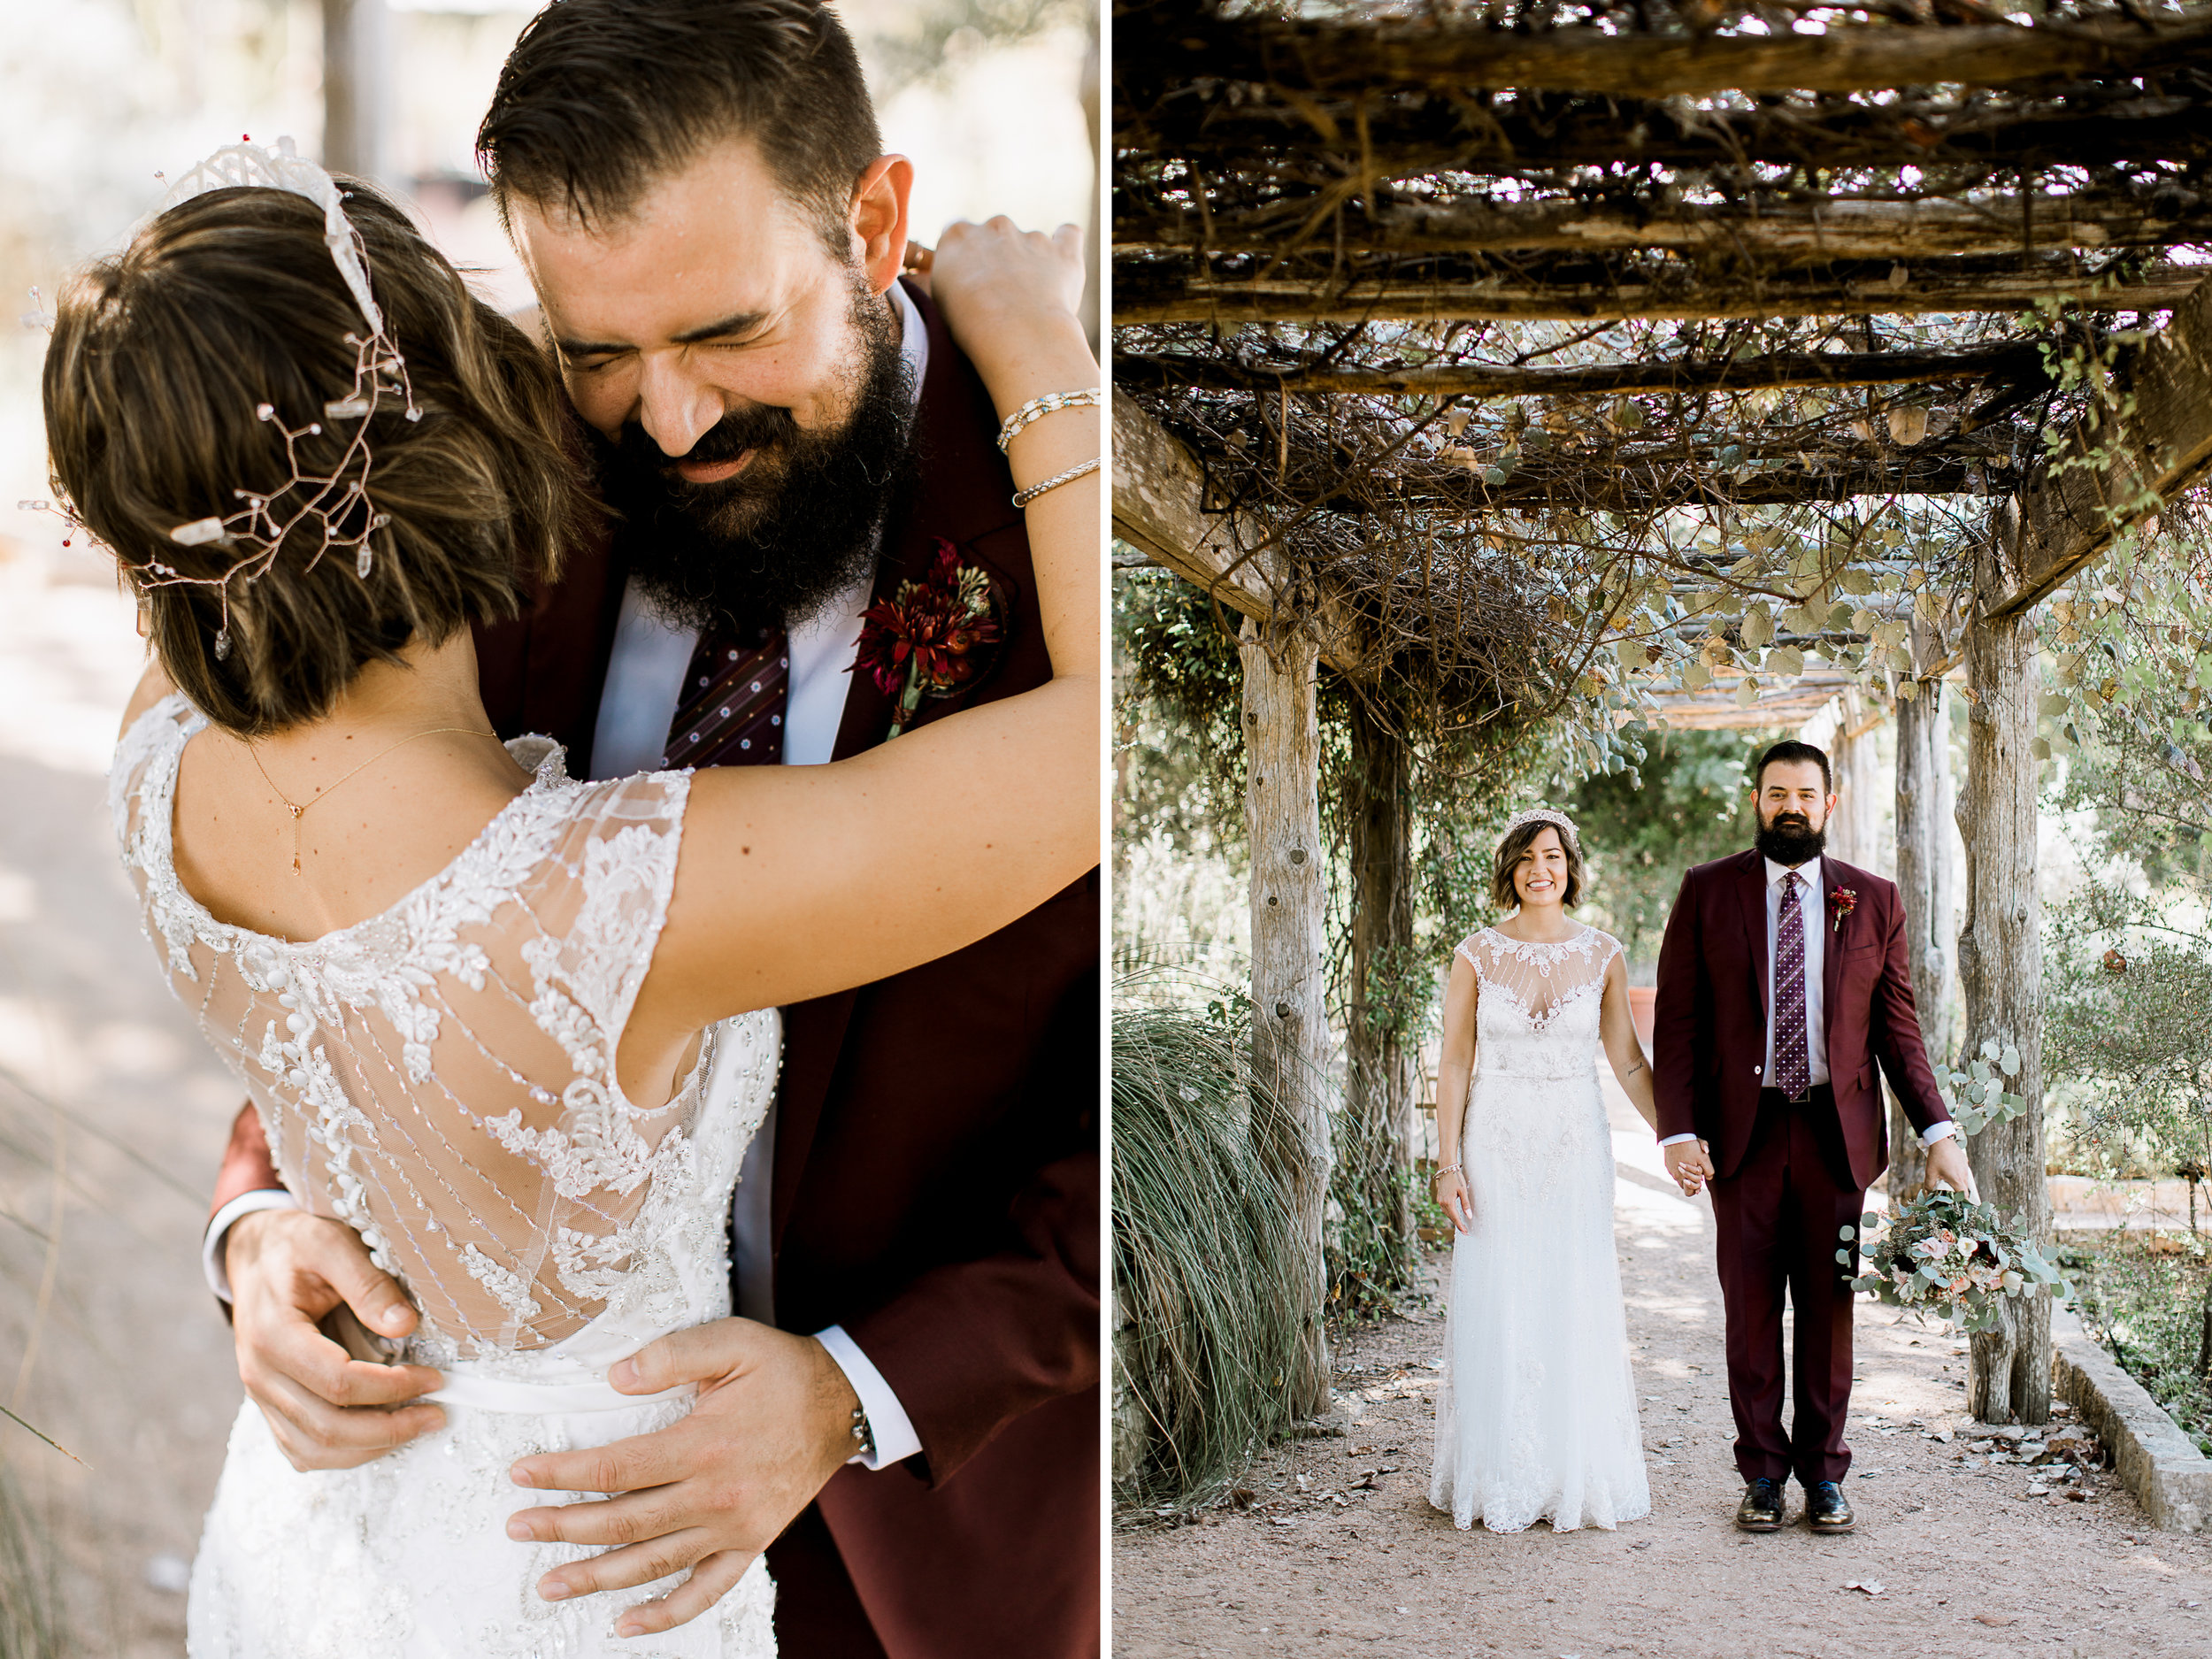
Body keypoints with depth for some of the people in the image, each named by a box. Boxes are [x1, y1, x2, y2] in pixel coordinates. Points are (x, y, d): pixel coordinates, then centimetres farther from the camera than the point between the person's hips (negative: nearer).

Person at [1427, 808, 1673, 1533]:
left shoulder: (1601, 955, 3)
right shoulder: (1477, 955, -1)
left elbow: (1627, 1059, 8)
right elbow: (1454, 1063, 0)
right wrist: (1448, 1164, -6)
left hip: (1575, 1147, 1)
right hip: (1497, 1147, -1)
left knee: (1578, 1309, 2)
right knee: (1498, 1308, 1)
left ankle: (1581, 1478, 14)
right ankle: (1499, 1481, 10)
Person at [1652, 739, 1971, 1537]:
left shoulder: (1874, 901, 6)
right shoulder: (1707, 893, 2)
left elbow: (1897, 1027, 8)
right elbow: (1677, 1021, 0)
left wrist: (1937, 1129, -1)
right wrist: (1678, 1130, -10)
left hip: (1837, 1133, 1)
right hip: (1742, 1133, -1)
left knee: (1829, 1309, 6)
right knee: (1751, 1310, 4)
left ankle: (1823, 1473, 18)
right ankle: (1762, 1475, 15)